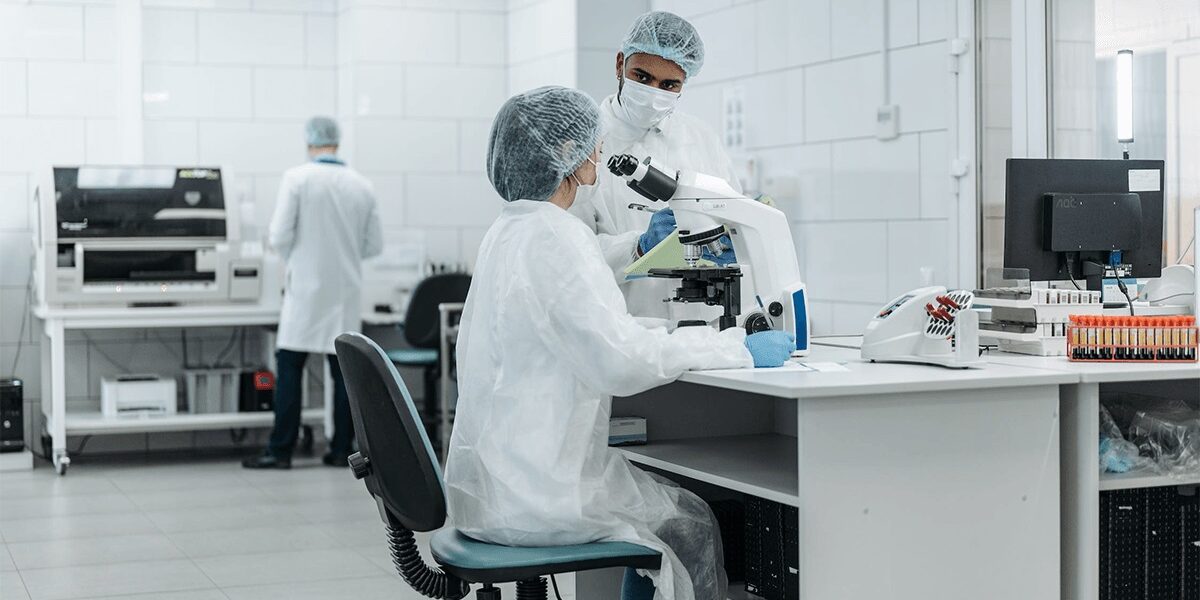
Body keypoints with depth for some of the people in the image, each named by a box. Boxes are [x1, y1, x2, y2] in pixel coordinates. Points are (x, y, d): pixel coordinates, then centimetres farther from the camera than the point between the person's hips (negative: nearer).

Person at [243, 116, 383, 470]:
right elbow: (374, 245, 6)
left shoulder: (296, 178, -8)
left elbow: (280, 236, -10)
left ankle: (280, 451, 1)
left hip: (305, 291, -3)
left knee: (289, 370, 1)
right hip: (345, 293, 3)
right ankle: (341, 450, 10)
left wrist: (293, 259, 10)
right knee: (343, 371, 7)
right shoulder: (362, 186, 3)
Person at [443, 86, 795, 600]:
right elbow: (621, 359, -26)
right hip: (533, 496, -9)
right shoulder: (553, 235, -18)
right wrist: (737, 350, -17)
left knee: (667, 504, 22)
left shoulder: (511, 230, 12)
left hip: (494, 478, 9)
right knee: (693, 523, 9)